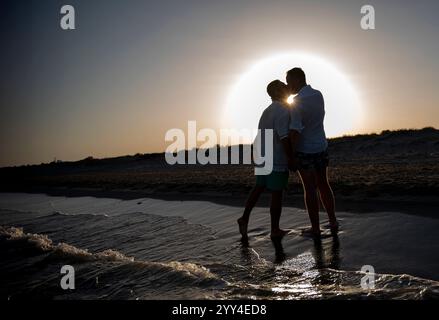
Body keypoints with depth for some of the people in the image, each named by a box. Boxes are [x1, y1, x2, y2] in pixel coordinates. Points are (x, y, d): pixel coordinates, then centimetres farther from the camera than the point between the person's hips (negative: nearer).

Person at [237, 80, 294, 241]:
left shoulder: (267, 111, 13)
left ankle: (245, 218, 14)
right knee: (277, 194, 2)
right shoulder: (283, 111, -16)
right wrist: (291, 159, -16)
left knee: (259, 187, 18)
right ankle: (275, 230, 13)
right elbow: (284, 138, -23)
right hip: (277, 161, -8)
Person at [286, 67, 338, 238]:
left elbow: (295, 131, -25)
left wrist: (292, 155, -18)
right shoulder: (318, 95, 4)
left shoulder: (296, 102, -20)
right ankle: (333, 222, 22)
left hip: (305, 151, -6)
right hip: (321, 147, 6)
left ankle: (315, 228, 12)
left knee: (310, 189, 3)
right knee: (323, 185, 18)